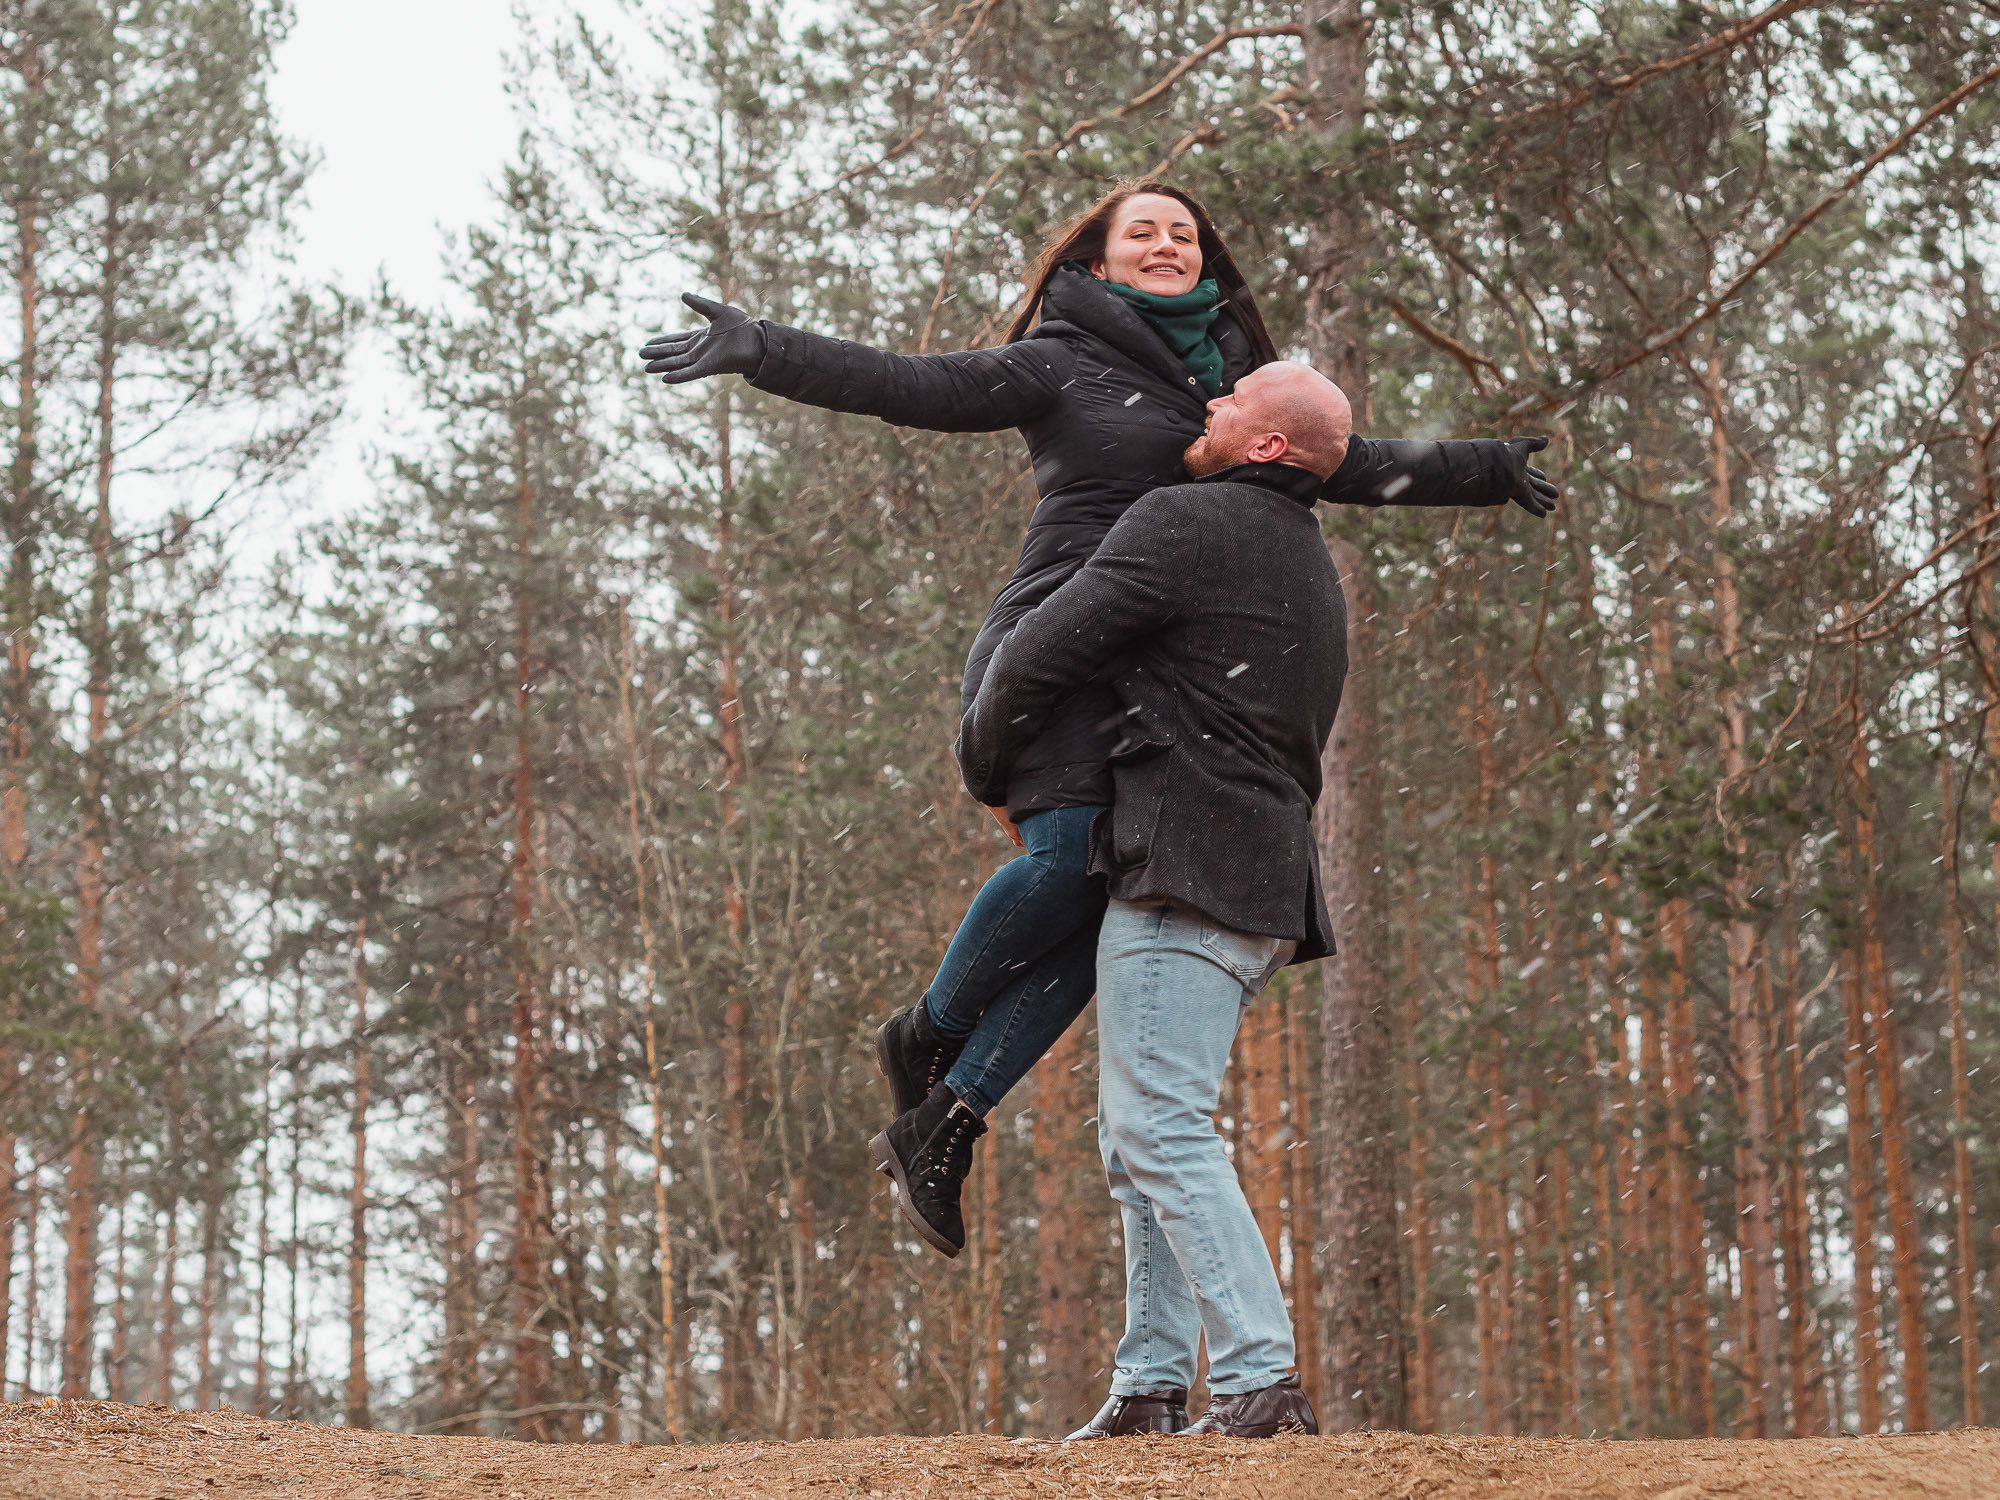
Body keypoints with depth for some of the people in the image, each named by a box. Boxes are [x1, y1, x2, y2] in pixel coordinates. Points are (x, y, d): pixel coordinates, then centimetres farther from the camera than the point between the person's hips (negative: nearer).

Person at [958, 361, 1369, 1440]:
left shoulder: (1184, 523, -6)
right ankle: (1151, 1387, 12)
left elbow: (1037, 653, -9)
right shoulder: (1314, 573, 23)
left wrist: (984, 765, 10)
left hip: (1184, 871, -10)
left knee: (1161, 1129, -13)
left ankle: (1261, 1381, -20)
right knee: (1139, 1135, 14)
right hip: (1267, 891, 10)